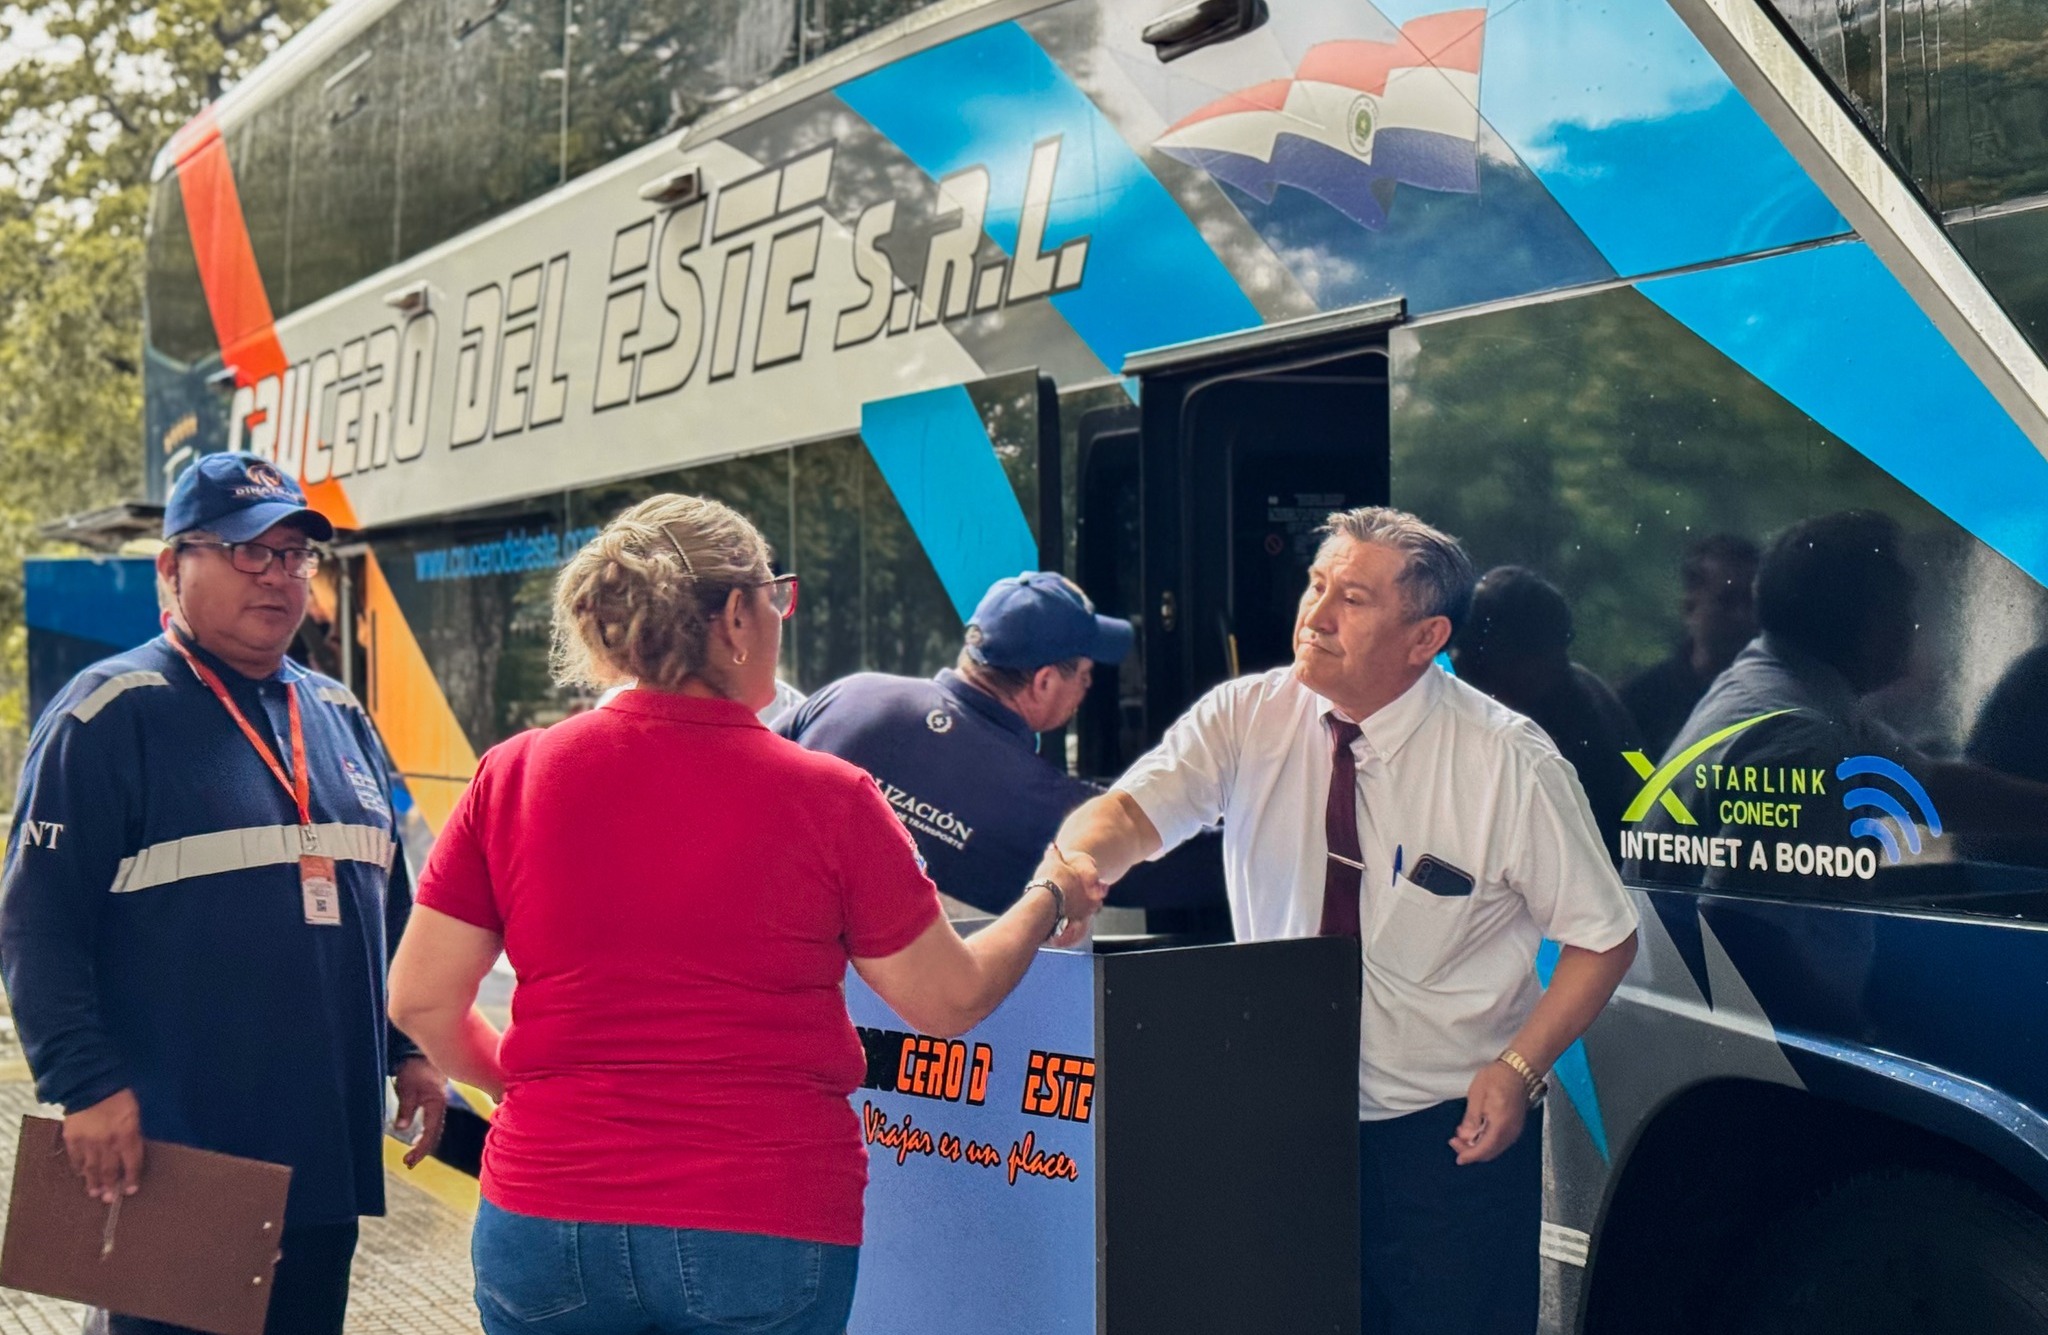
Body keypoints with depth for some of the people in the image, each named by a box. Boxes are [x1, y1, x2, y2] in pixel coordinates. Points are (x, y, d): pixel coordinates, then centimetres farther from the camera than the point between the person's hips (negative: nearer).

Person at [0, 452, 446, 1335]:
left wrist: (407, 1049, 14)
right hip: (178, 1166, -6)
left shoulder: (341, 721, 14)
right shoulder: (112, 715, -7)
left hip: (324, 1157, 7)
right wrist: (88, 1087, -19)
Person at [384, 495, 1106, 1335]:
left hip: (545, 1220, 2)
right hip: (765, 1234, -2)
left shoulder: (513, 775, -3)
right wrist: (1048, 901, 20)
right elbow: (950, 999, 1)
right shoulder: (828, 799, -8)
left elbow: (420, 999, 0)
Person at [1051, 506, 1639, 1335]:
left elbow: (1604, 937, -4)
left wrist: (1519, 1067, -16)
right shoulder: (1246, 719, -5)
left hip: (1450, 1132, -2)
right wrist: (1074, 867, -42)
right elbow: (1130, 812, -19)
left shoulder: (1509, 761, -11)